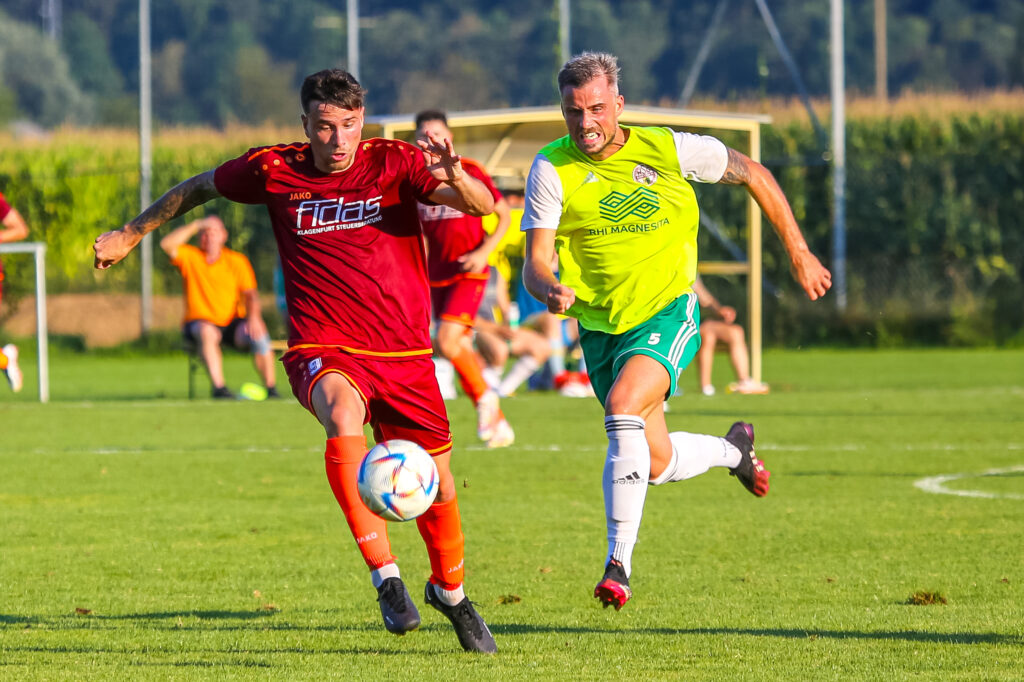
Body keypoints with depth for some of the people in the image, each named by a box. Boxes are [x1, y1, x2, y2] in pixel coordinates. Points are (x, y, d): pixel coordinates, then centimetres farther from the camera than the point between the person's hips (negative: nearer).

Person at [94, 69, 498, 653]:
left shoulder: (396, 164, -4)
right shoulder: (273, 171, -1)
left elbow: (482, 205, -14)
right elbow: (200, 188, 18)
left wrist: (453, 176, -36)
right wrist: (131, 233, 25)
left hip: (405, 356, 2)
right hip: (324, 352, -1)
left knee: (435, 482, 9)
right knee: (342, 415, -36)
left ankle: (451, 590, 41)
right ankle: (386, 578, -35)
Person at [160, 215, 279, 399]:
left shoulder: (237, 261, 6)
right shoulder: (190, 256, 4)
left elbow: (250, 294, -2)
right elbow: (167, 244, -15)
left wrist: (253, 317, -23)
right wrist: (196, 225, -14)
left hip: (232, 324, 1)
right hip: (199, 321, -1)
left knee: (258, 332, -28)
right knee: (207, 332, -37)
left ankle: (271, 388, -20)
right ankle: (218, 386, -42)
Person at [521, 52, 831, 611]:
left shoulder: (669, 150, -12)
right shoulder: (552, 169, -11)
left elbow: (752, 174, 3)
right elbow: (536, 262, -14)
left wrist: (798, 253, 5)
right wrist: (552, 290, -38)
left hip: (668, 313, -3)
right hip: (600, 327, 3)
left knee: (623, 408, -30)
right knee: (656, 464, 9)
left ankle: (618, 562, -24)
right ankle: (733, 449, 44)